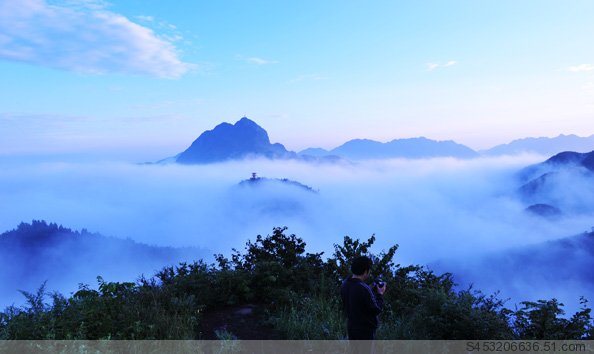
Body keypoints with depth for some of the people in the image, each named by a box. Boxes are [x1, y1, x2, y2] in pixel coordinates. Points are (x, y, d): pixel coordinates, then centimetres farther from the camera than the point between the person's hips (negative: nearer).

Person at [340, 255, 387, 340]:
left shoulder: (345, 284, -3)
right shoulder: (364, 289, -29)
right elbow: (376, 310, -21)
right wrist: (380, 294, -5)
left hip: (351, 326, 8)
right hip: (365, 330, -8)